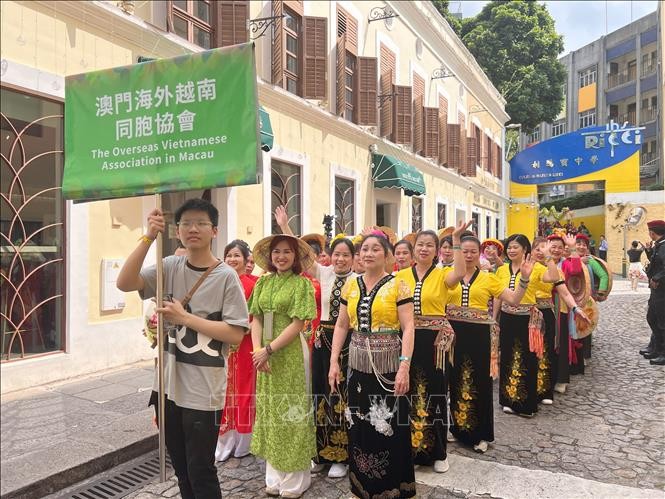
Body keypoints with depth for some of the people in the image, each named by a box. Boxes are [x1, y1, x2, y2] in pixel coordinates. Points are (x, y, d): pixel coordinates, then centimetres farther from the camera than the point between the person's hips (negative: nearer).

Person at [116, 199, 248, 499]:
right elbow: (124, 283, -12)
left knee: (200, 471, 7)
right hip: (169, 385, 5)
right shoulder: (170, 267, 1)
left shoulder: (226, 276, -11)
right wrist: (149, 238, -19)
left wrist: (185, 318, -17)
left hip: (203, 392, -5)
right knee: (181, 468, 21)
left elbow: (235, 334, -15)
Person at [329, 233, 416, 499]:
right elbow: (341, 325, 10)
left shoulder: (397, 285, -5)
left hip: (388, 366, -4)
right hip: (358, 365, 4)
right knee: (359, 426, 11)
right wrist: (334, 362, 3)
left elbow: (408, 328, -9)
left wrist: (405, 366, -17)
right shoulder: (351, 285, 7)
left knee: (389, 427, 3)